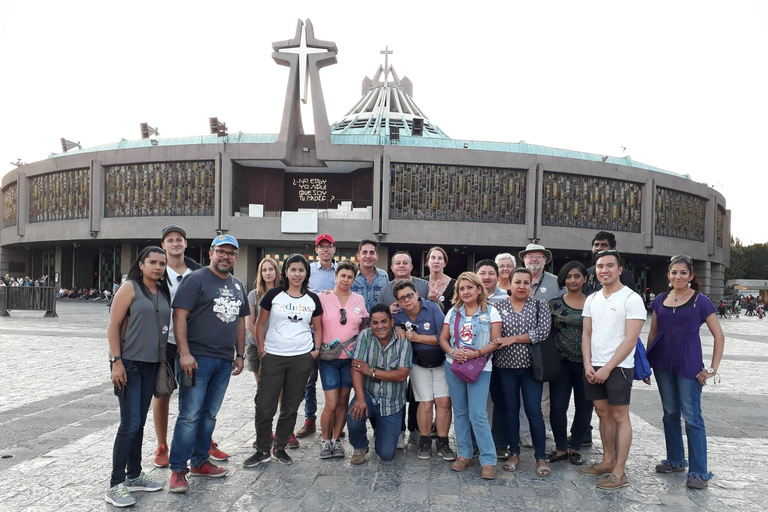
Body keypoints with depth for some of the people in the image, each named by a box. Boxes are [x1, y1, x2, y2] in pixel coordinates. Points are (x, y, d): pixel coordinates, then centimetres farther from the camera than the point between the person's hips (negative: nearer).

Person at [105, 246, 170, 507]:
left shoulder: (164, 292, 10)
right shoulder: (130, 288, -7)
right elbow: (113, 326, -10)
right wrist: (116, 361, -15)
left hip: (151, 365, 6)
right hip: (128, 364, -6)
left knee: (139, 422, 13)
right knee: (130, 423, -7)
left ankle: (134, 475, 25)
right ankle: (116, 484, 3)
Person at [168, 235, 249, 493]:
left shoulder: (238, 286, 16)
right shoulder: (196, 279, -5)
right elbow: (179, 316, -12)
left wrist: (239, 355, 17)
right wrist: (184, 353, -19)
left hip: (225, 361, 7)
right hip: (197, 358, -6)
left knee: (209, 414, 13)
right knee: (190, 415, -5)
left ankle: (200, 461, 25)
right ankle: (178, 469, 4)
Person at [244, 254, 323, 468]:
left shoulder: (312, 299, 7)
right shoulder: (273, 295, 0)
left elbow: (318, 327, 14)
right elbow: (260, 324, 4)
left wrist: (317, 349, 1)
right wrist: (261, 349, -3)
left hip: (302, 358, 2)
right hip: (273, 357, -2)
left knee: (290, 407, 10)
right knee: (264, 405, -1)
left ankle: (280, 448, 25)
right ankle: (262, 450, 14)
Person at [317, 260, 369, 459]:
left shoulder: (359, 300, 5)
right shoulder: (323, 298, -3)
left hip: (351, 358, 3)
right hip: (329, 358, -2)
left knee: (343, 401, 7)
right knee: (331, 404, -6)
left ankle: (336, 440, 21)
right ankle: (326, 441, 14)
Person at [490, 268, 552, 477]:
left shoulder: (540, 305, 0)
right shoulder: (498, 306, 3)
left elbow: (543, 331, -13)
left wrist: (513, 339, -16)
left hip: (530, 366, -1)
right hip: (505, 366, 1)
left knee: (534, 411, 0)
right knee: (510, 409, 10)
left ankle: (541, 457, 12)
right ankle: (514, 453, 24)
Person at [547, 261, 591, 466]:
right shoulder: (555, 303, 2)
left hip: (586, 362, 1)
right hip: (561, 362, -1)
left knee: (584, 406, 7)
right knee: (557, 406, -2)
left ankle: (575, 447, 25)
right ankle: (560, 448, 17)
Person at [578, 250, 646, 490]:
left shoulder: (631, 299, -9)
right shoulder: (592, 299, 10)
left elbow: (630, 339, -13)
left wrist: (607, 368, -15)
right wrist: (588, 365, -1)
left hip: (618, 367, -6)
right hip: (593, 367, 6)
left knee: (619, 416, -1)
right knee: (603, 413, 13)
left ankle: (619, 472, 5)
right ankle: (608, 461, 26)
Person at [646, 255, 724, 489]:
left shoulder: (701, 301, -4)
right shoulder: (660, 301, 7)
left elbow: (719, 336, -3)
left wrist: (712, 369, -7)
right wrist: (647, 362, 10)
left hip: (689, 365, -4)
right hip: (663, 364, 5)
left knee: (692, 417, -4)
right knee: (670, 413, 14)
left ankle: (699, 472, 4)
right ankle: (675, 460, 27)